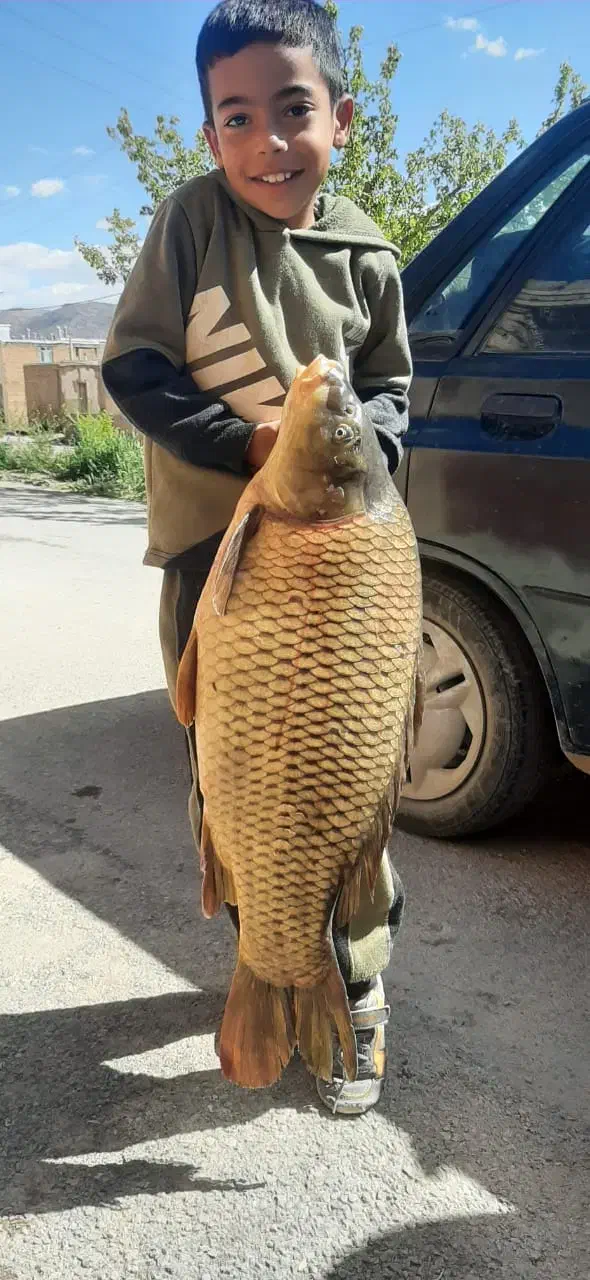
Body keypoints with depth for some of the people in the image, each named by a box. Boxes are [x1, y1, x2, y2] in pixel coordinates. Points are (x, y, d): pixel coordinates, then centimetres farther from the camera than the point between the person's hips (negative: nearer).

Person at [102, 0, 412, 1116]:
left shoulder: (364, 257, 3)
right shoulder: (192, 217, -3)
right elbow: (131, 366, -4)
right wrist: (249, 444, -16)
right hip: (210, 547, 0)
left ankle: (357, 1000, 18)